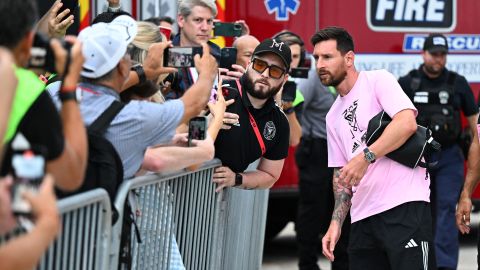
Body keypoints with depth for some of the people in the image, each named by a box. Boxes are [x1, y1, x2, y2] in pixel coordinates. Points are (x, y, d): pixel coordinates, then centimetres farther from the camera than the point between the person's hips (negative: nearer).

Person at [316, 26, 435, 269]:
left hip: (404, 205, -7)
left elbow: (407, 122, -16)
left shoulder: (378, 80, 1)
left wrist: (366, 157, -22)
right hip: (362, 218, 7)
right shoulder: (333, 117, 22)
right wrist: (336, 223, 11)